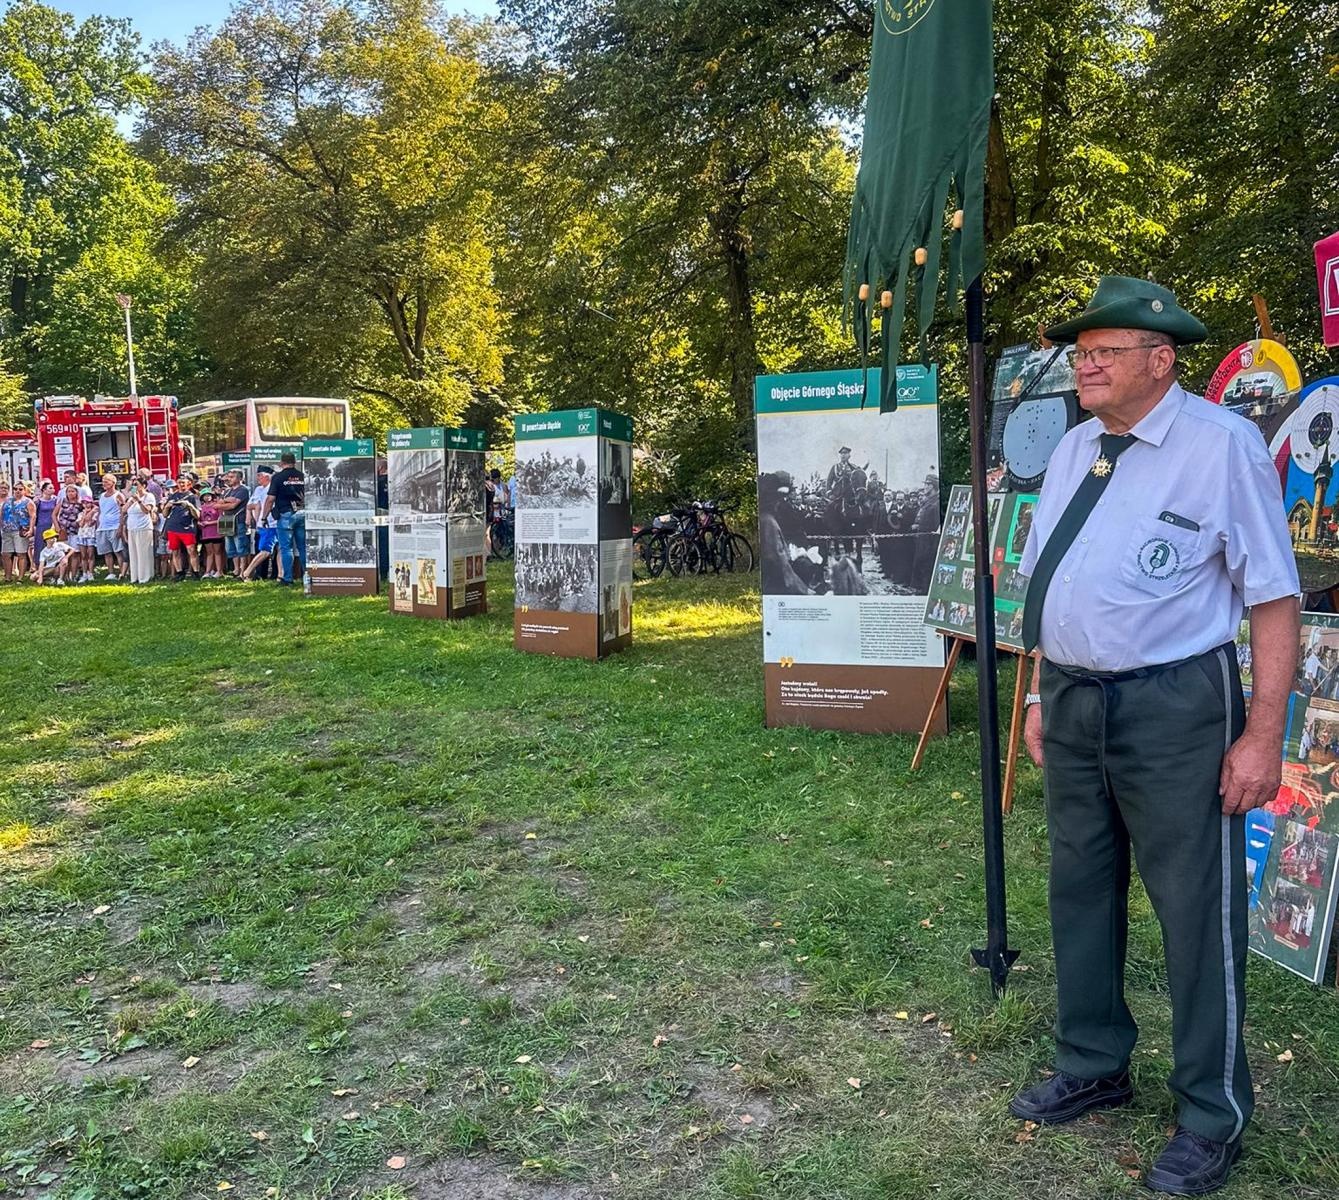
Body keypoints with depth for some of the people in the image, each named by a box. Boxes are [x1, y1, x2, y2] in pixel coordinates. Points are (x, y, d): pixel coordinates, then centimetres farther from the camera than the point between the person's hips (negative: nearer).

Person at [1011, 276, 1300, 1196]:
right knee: (1080, 889, 18)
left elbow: (1275, 600, -13)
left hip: (1174, 708, -7)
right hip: (1073, 704, 7)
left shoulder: (1223, 445, -12)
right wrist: (1043, 694, 14)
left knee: (1197, 908, 5)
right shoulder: (1073, 450, 9)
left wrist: (1264, 735, -16)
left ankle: (1214, 1117, 25)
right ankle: (1094, 1068, 39)